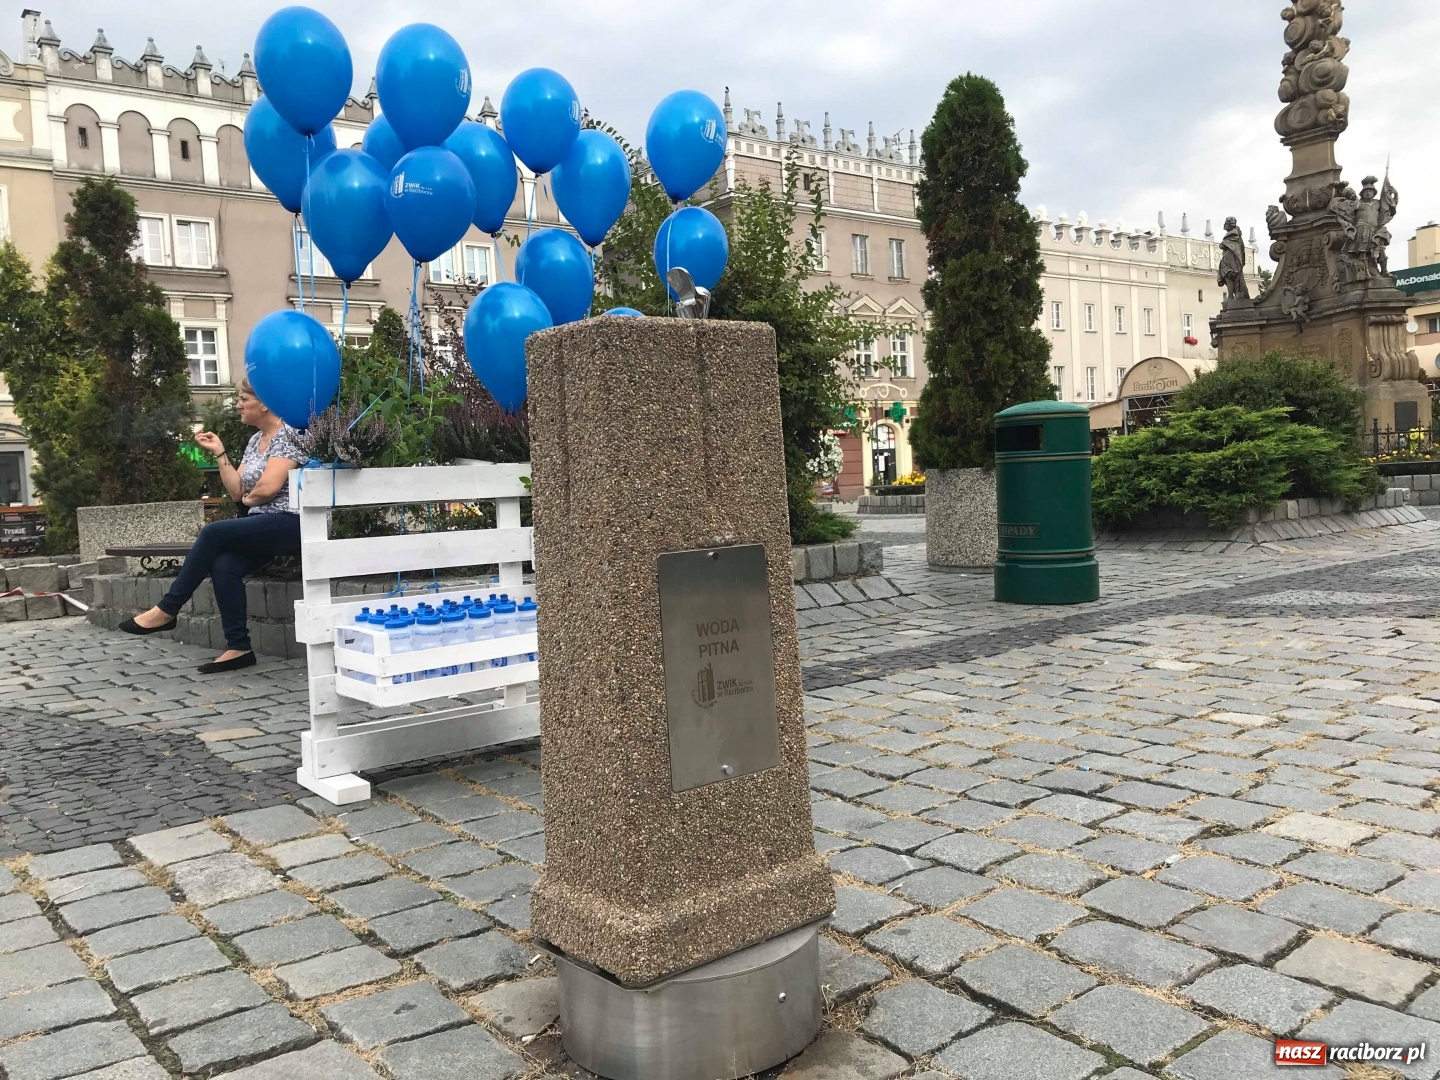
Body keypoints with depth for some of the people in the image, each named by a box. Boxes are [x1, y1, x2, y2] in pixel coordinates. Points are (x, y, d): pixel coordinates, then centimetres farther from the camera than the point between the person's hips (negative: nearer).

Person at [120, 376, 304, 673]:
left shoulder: (287, 433, -8)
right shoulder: (255, 441, 19)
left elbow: (268, 486, -18)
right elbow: (237, 492, 14)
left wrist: (249, 498, 3)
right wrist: (219, 453, 9)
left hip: (289, 523, -8)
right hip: (262, 525, 8)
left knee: (213, 533, -23)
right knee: (224, 565, -20)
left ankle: (167, 610, -10)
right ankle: (238, 648, -16)